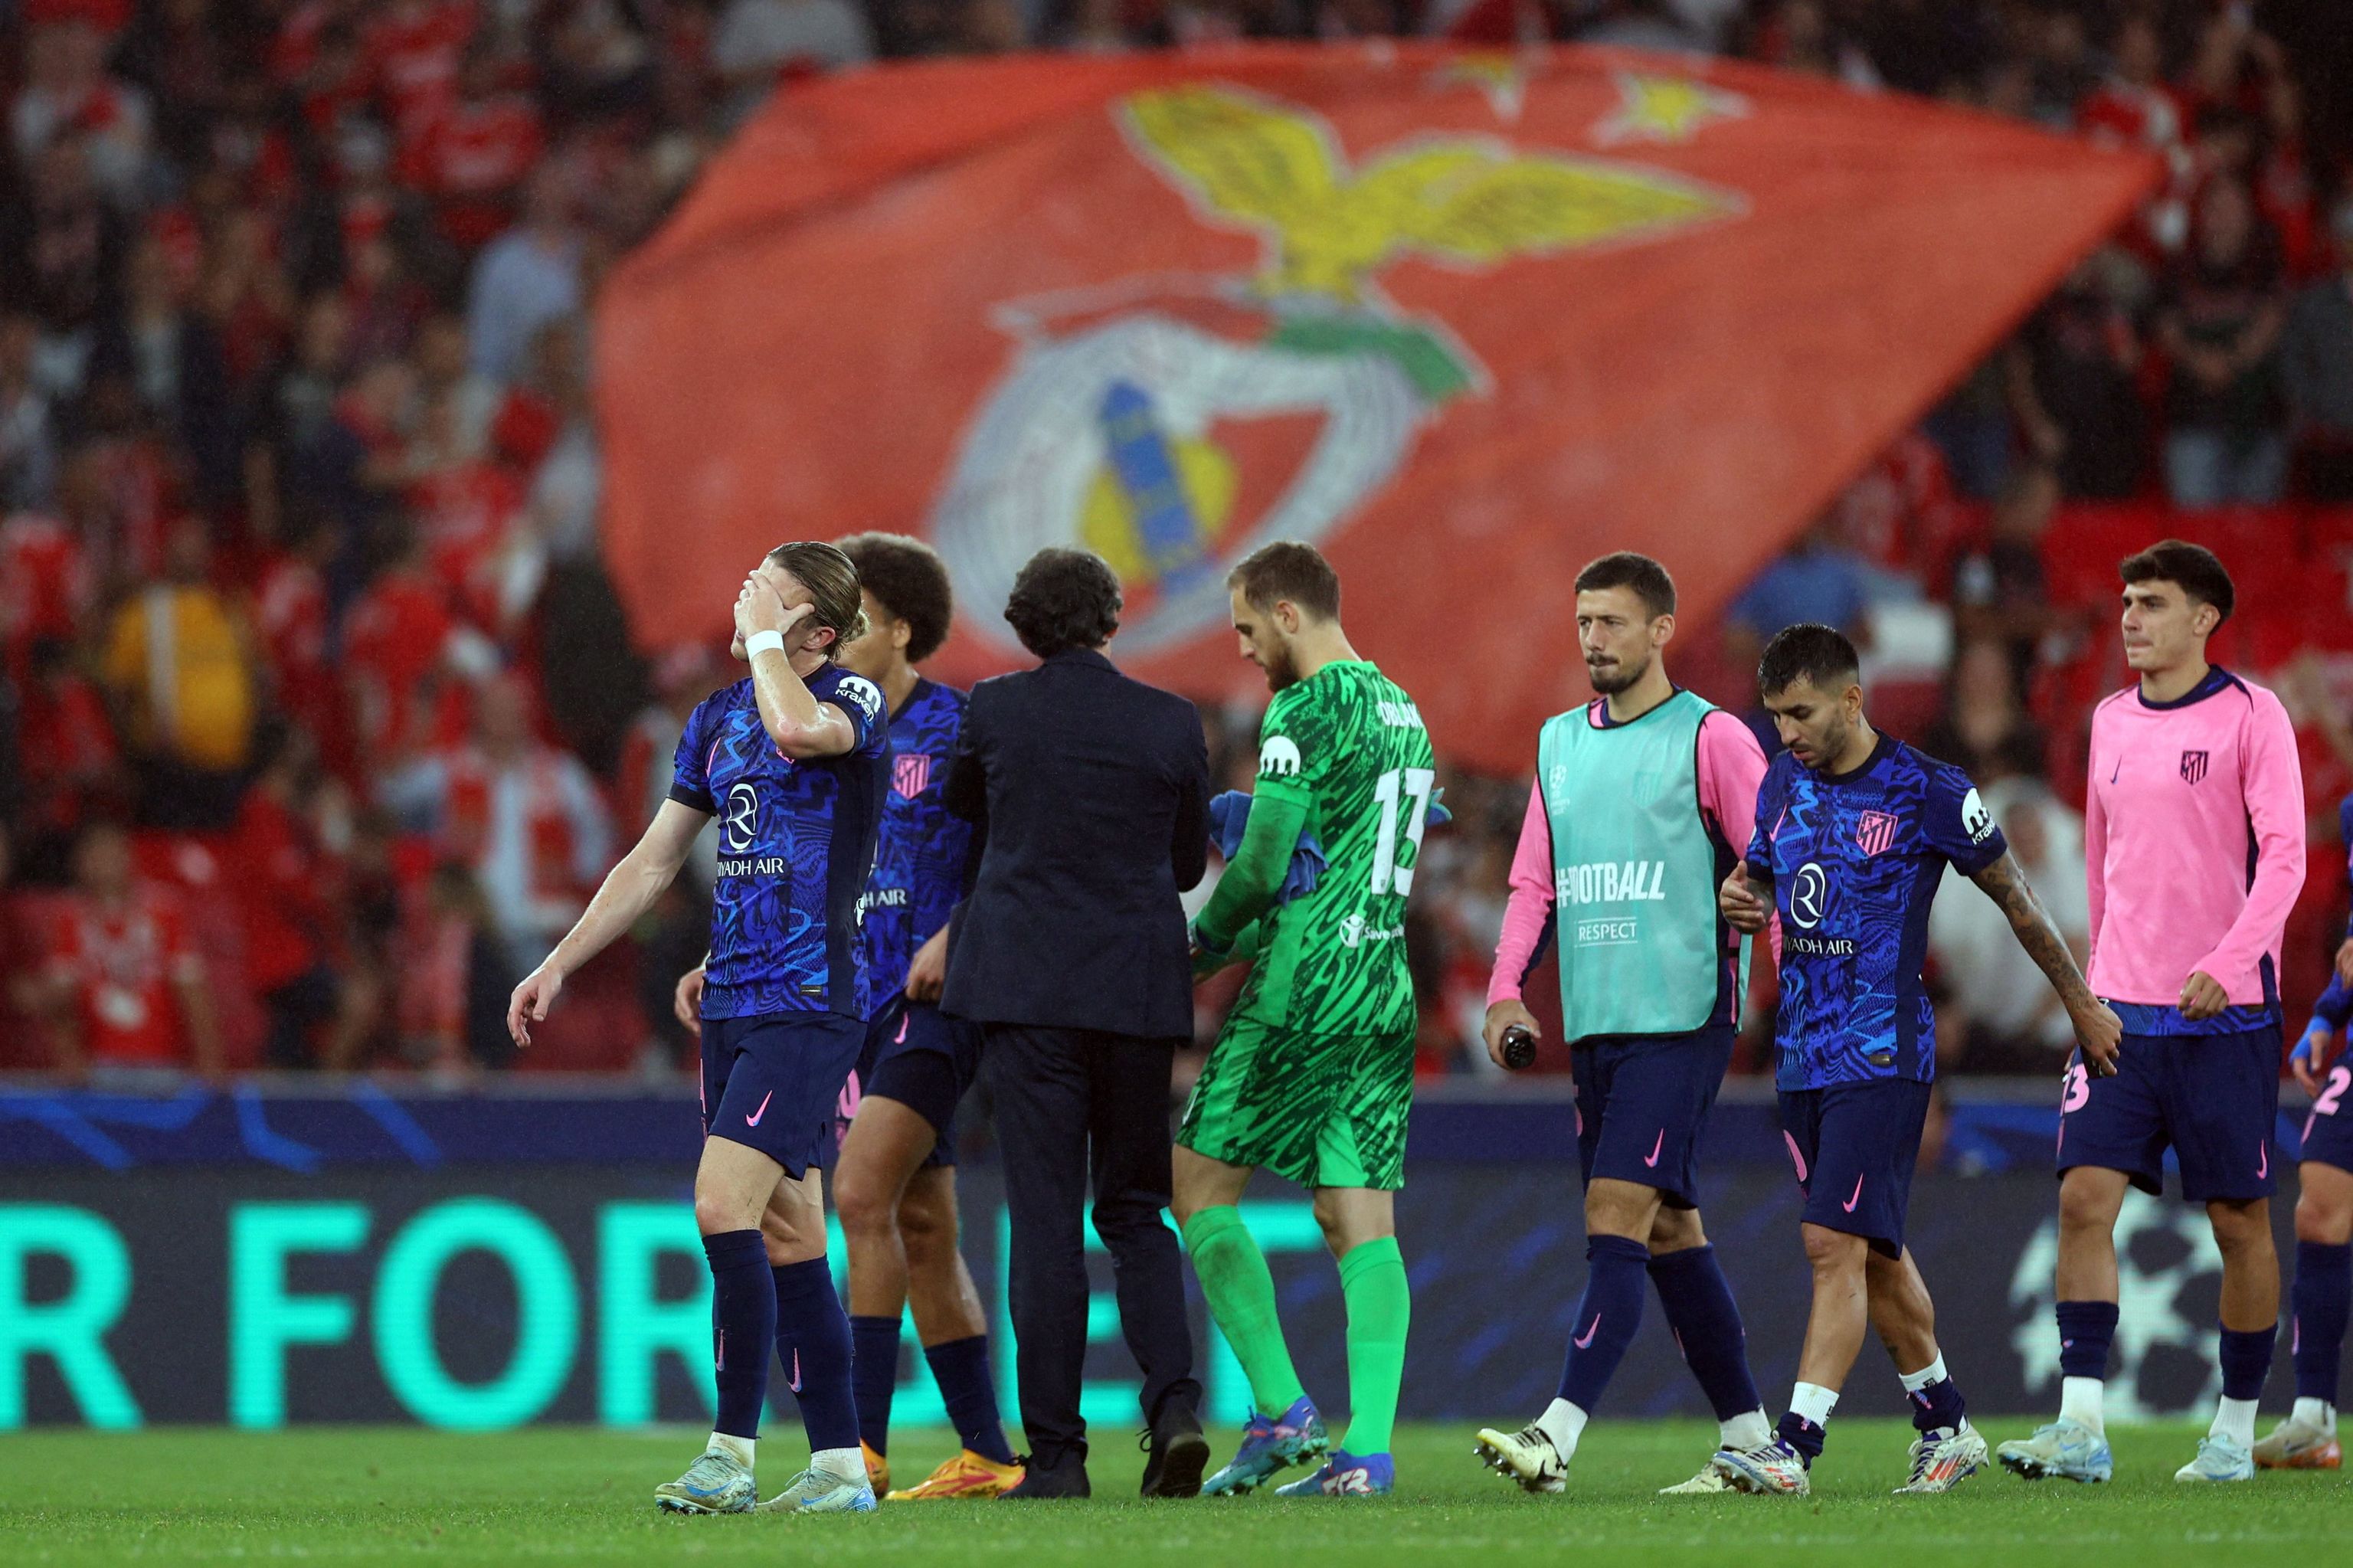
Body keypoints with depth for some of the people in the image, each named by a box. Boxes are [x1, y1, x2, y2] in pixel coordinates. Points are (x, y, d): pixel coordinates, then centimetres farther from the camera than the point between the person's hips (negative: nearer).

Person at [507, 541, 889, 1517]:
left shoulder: (855, 700, -7)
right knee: (786, 1231, 6)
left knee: (724, 1204, -18)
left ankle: (730, 1455, -14)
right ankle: (839, 1464, 9)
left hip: (809, 1003, -8)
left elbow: (797, 731, -33)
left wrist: (766, 638, -16)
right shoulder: (719, 716, 14)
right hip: (732, 1003, 8)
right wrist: (560, 963, 17)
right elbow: (653, 861, 21)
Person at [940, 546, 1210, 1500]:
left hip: (1025, 984, -2)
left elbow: (960, 813, 16)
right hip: (1137, 991, 2)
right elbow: (1189, 863, 11)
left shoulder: (994, 710, -2)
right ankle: (1174, 1403, -8)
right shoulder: (1170, 725, 0)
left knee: (1044, 1217, 0)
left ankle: (1055, 1451, -3)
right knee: (1134, 1211, 13)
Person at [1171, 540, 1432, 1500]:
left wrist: (1207, 944, 3)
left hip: (1302, 991, -8)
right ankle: (1367, 1450, -7)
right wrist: (1251, 937, 19)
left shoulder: (1305, 713, -11)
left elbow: (1264, 866, -14)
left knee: (1200, 1182, 2)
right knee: (1361, 1216, 2)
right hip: (1384, 991, 8)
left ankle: (1281, 1410, -6)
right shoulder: (1402, 713, 17)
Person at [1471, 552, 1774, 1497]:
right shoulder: (1559, 744, 16)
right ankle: (1750, 1442, 16)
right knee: (1669, 1228, 9)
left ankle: (1559, 1436, -24)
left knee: (1619, 1210, -16)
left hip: (1682, 1018, -7)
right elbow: (1534, 883, 17)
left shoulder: (1711, 738, -3)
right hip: (1593, 1021, 7)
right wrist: (1506, 991, 5)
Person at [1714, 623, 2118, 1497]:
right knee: (1876, 1253, 13)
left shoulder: (1928, 795, -9)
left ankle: (1796, 1448, -21)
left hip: (1883, 1055, -7)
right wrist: (1737, 900, -1)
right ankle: (1947, 1427, 26)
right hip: (1801, 1054, 7)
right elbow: (1756, 877, 24)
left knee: (1838, 1244, -15)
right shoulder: (1782, 784, 9)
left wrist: (2081, 1005, 9)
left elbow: (2014, 897, 1)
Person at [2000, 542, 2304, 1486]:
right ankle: (2080, 1427, -13)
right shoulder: (2111, 723, 12)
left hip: (2226, 1013, -4)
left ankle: (2236, 1433, 13)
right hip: (2122, 1012, 4)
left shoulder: (2251, 717, -5)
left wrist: (2228, 962, -24)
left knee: (2240, 1220, 2)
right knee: (2085, 1197, -10)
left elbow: (2283, 857, -12)